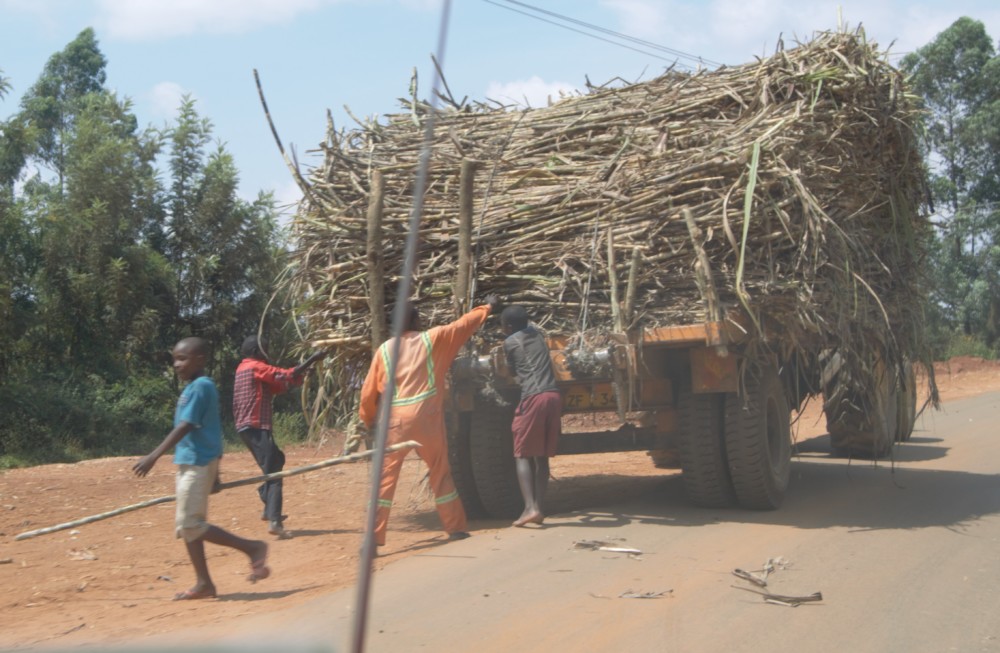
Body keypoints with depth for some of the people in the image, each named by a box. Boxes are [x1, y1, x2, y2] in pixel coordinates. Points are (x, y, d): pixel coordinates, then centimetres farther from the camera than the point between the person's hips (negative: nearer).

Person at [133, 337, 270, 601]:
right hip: (190, 463, 10)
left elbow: (184, 427, -22)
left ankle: (252, 548, -3)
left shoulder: (200, 386, -15)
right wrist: (214, 470, 24)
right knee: (185, 525, 11)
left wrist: (153, 457, -26)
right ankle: (204, 583, 15)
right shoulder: (195, 387, 15)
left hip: (197, 464, -10)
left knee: (191, 524, -9)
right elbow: (213, 428, 20)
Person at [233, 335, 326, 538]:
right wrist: (312, 360, -12)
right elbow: (287, 376, -16)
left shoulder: (244, 369, 19)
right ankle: (274, 521, -22)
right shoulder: (256, 367, -8)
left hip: (247, 428, 10)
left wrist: (302, 374, 7)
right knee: (273, 473, -12)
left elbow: (279, 387, 16)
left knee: (276, 460, 24)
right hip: (256, 427, -10)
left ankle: (269, 510, 27)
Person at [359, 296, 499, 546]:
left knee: (385, 478, 3)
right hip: (427, 418, 0)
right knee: (440, 473, 15)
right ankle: (456, 528, 21)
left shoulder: (385, 349, 5)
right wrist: (488, 307, 29)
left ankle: (374, 537, -3)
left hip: (395, 420, 0)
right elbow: (464, 324, 14)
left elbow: (369, 390, 6)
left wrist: (368, 420, 21)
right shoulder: (432, 339, 3)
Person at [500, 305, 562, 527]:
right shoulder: (537, 334, 21)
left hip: (533, 398, -6)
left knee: (523, 455, 0)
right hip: (553, 396, 6)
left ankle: (530, 508, -14)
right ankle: (538, 508, 9)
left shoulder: (509, 342, 6)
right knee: (542, 456, 12)